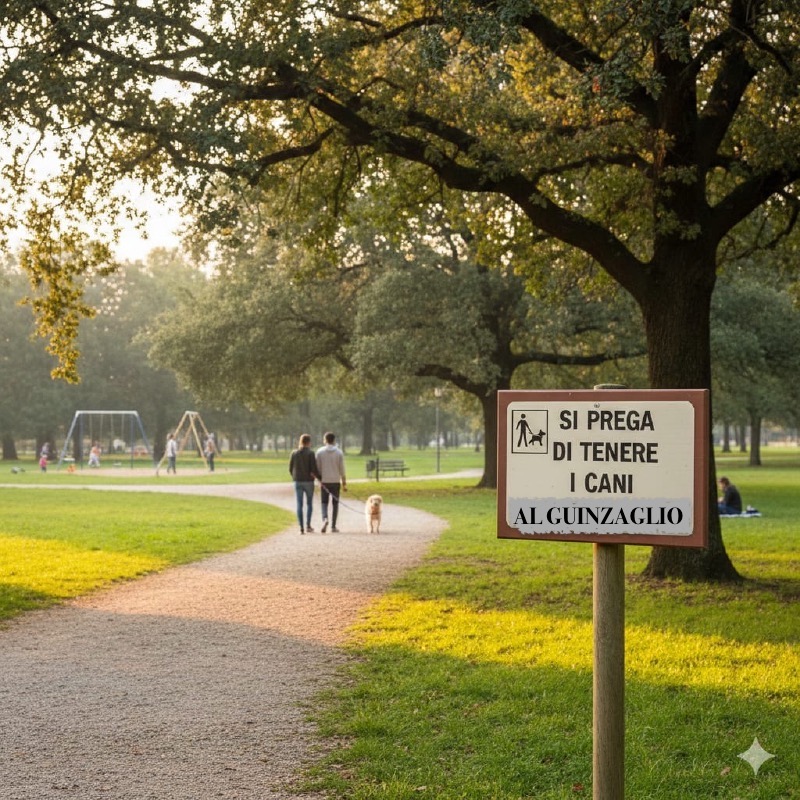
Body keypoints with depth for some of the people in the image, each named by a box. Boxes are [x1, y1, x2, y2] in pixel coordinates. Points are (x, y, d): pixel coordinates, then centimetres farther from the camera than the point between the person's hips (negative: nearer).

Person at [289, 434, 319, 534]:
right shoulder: (311, 453, -9)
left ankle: (301, 527, -2)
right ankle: (308, 525, 4)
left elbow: (290, 468, 5)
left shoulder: (294, 453, 2)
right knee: (309, 503, 13)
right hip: (308, 481, -2)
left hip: (297, 481, 2)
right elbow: (314, 468, -12)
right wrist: (319, 478, 2)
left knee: (299, 504, 4)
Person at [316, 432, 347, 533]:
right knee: (335, 503, 7)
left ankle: (325, 518, -17)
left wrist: (319, 479, 10)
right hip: (336, 481, 0)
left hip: (324, 481, 0)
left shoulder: (320, 452, -2)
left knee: (324, 502, 10)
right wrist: (344, 483, 4)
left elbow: (318, 468, -2)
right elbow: (342, 469, -2)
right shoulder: (339, 452, -3)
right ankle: (333, 526, 6)